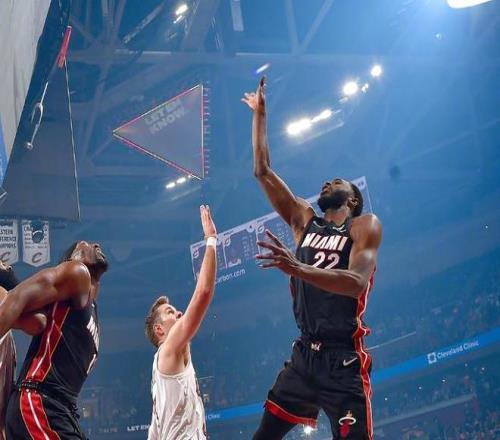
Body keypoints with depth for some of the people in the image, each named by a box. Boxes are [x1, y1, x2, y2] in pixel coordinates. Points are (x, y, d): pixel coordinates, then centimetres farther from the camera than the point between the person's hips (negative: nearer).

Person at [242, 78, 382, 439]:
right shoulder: (304, 220, 15)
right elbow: (263, 172, 14)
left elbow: (356, 283, -19)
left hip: (344, 361, -6)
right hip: (304, 355, 6)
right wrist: (260, 113, 14)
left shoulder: (365, 226, -1)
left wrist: (297, 268, -31)